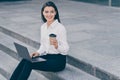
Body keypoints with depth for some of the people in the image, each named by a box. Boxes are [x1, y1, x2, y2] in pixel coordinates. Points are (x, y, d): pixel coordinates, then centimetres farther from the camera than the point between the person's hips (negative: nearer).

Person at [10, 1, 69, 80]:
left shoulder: (60, 28, -14)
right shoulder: (43, 27, 7)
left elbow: (66, 49, -13)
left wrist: (56, 45, -33)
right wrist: (38, 53, -4)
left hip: (58, 60, -6)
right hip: (47, 56, 6)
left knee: (29, 64, -26)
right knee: (25, 60, -21)